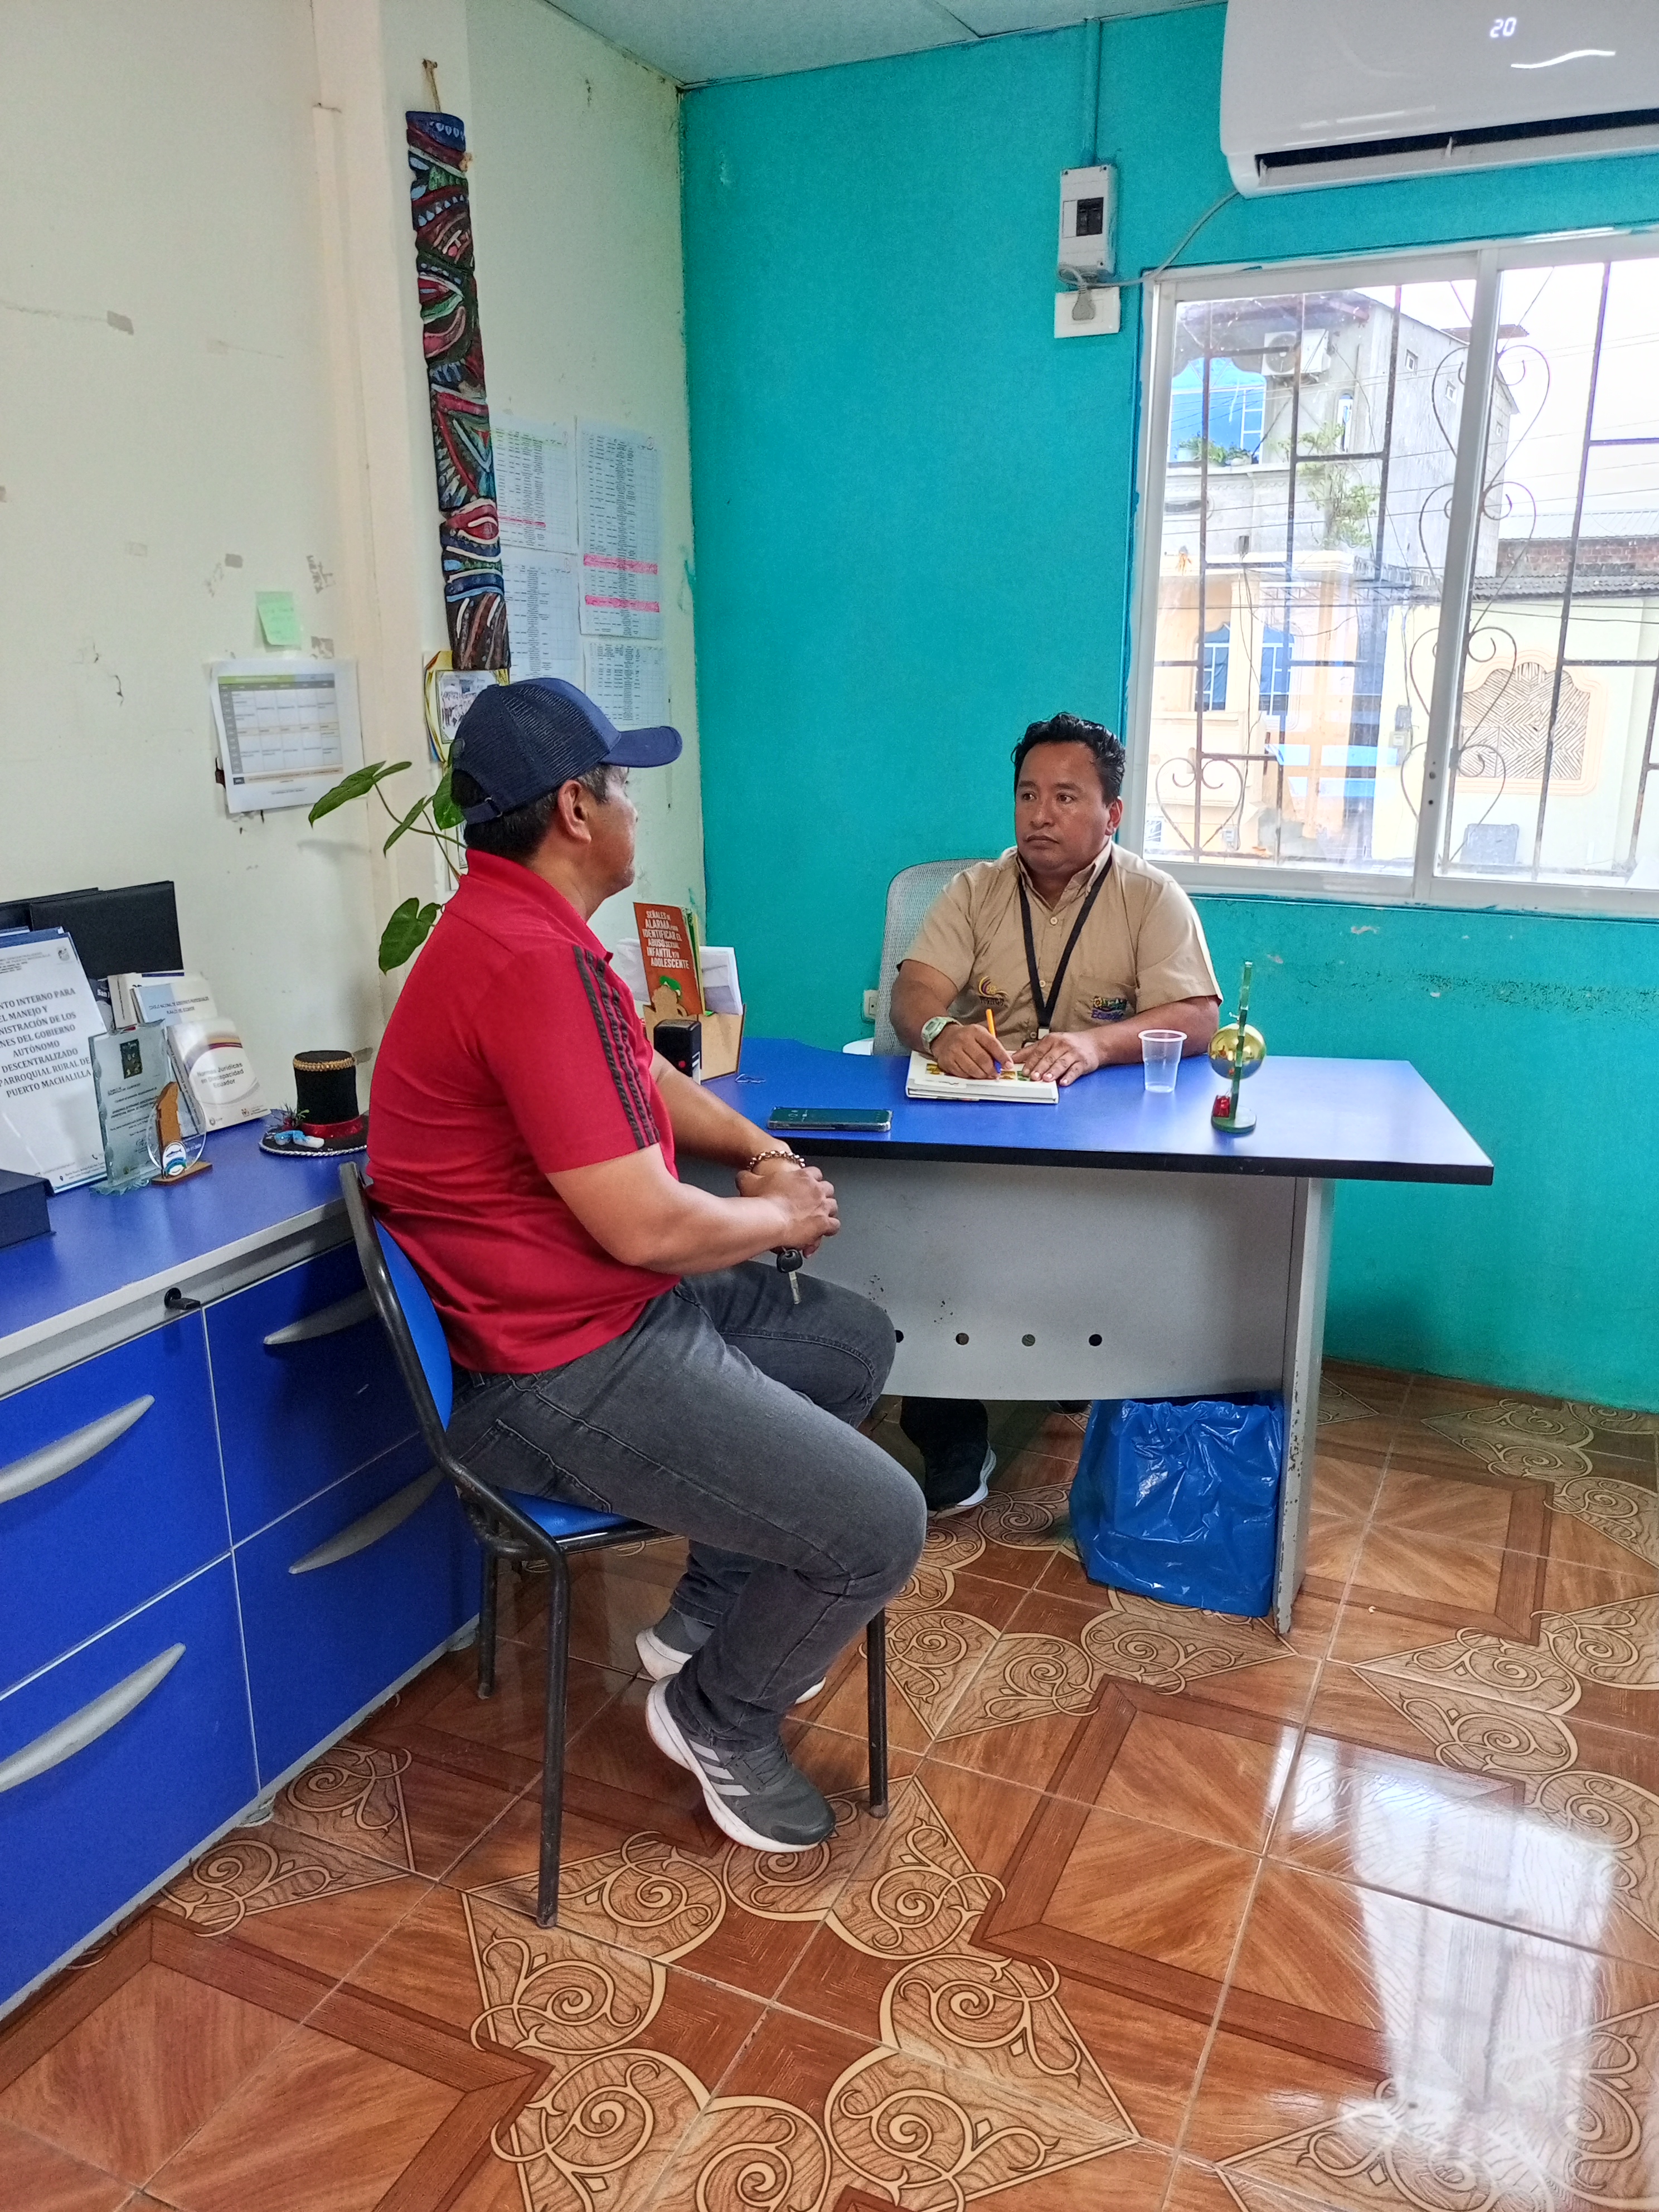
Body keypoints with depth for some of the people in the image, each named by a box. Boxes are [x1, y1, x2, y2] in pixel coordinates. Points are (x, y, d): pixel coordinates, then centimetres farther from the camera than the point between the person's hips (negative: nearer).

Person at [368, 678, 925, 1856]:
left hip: (621, 1312, 11)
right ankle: (721, 1714, 16)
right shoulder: (534, 962, -26)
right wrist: (778, 1218, -7)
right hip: (574, 1376, -11)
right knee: (881, 1528, -13)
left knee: (859, 1339, 24)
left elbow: (653, 1079, 22)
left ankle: (708, 1614, 31)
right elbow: (644, 1225, -27)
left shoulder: (518, 925, 9)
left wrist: (761, 1151, 6)